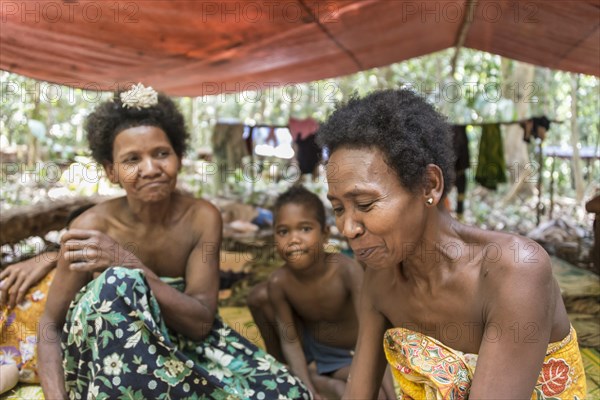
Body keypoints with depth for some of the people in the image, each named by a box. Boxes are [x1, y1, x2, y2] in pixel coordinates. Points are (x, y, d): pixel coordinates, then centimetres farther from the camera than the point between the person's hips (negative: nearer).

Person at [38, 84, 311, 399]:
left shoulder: (202, 218, -13)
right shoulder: (92, 226, -17)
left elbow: (202, 321, -19)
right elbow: (51, 323, -10)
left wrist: (131, 265, -33)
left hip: (178, 342, 2)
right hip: (102, 360, -1)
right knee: (118, 283, -34)